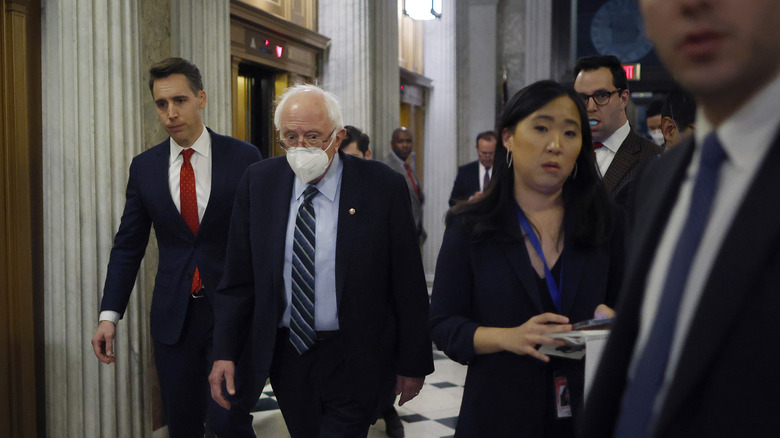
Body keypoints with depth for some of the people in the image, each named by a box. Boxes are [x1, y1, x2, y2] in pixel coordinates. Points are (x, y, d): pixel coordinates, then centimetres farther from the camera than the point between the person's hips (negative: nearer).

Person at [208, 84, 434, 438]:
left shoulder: (383, 187, -11)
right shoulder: (258, 183, -1)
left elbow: (408, 285, -7)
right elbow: (237, 276, 3)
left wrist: (412, 364, -3)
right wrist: (225, 353, -3)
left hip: (353, 363, -3)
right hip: (284, 353, 3)